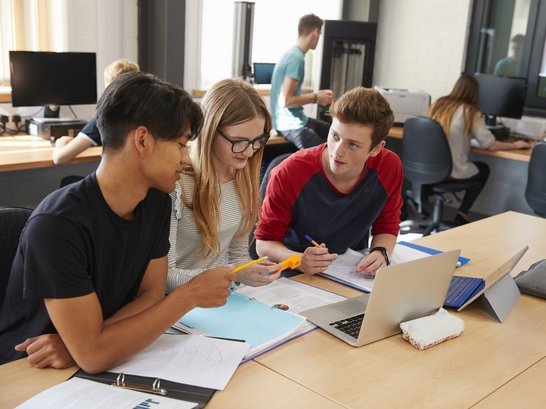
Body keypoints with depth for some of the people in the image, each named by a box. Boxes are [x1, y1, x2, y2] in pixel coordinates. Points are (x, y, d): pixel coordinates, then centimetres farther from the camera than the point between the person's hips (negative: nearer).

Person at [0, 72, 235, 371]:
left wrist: (84, 342, -18)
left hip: (106, 366, 5)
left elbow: (151, 295, -3)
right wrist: (190, 295, -21)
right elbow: (93, 355, -26)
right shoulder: (57, 224, -25)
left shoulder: (157, 200, -5)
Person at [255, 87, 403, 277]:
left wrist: (381, 252, -17)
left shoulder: (390, 167, -11)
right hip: (295, 277, -3)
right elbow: (264, 243, -12)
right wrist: (299, 261, -31)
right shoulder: (289, 174, -20)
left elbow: (387, 227, 5)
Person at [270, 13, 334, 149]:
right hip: (291, 124, -10)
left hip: (296, 120, 10)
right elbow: (286, 101, -24)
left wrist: (316, 95, 10)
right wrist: (316, 98, -12)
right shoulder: (296, 58, -18)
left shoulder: (292, 53, 11)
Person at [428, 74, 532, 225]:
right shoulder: (471, 112, -8)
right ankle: (462, 213, 19)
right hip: (453, 171, -4)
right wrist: (515, 145, 12)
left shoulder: (438, 104, 6)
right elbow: (490, 145, -5)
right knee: (483, 169, 25)